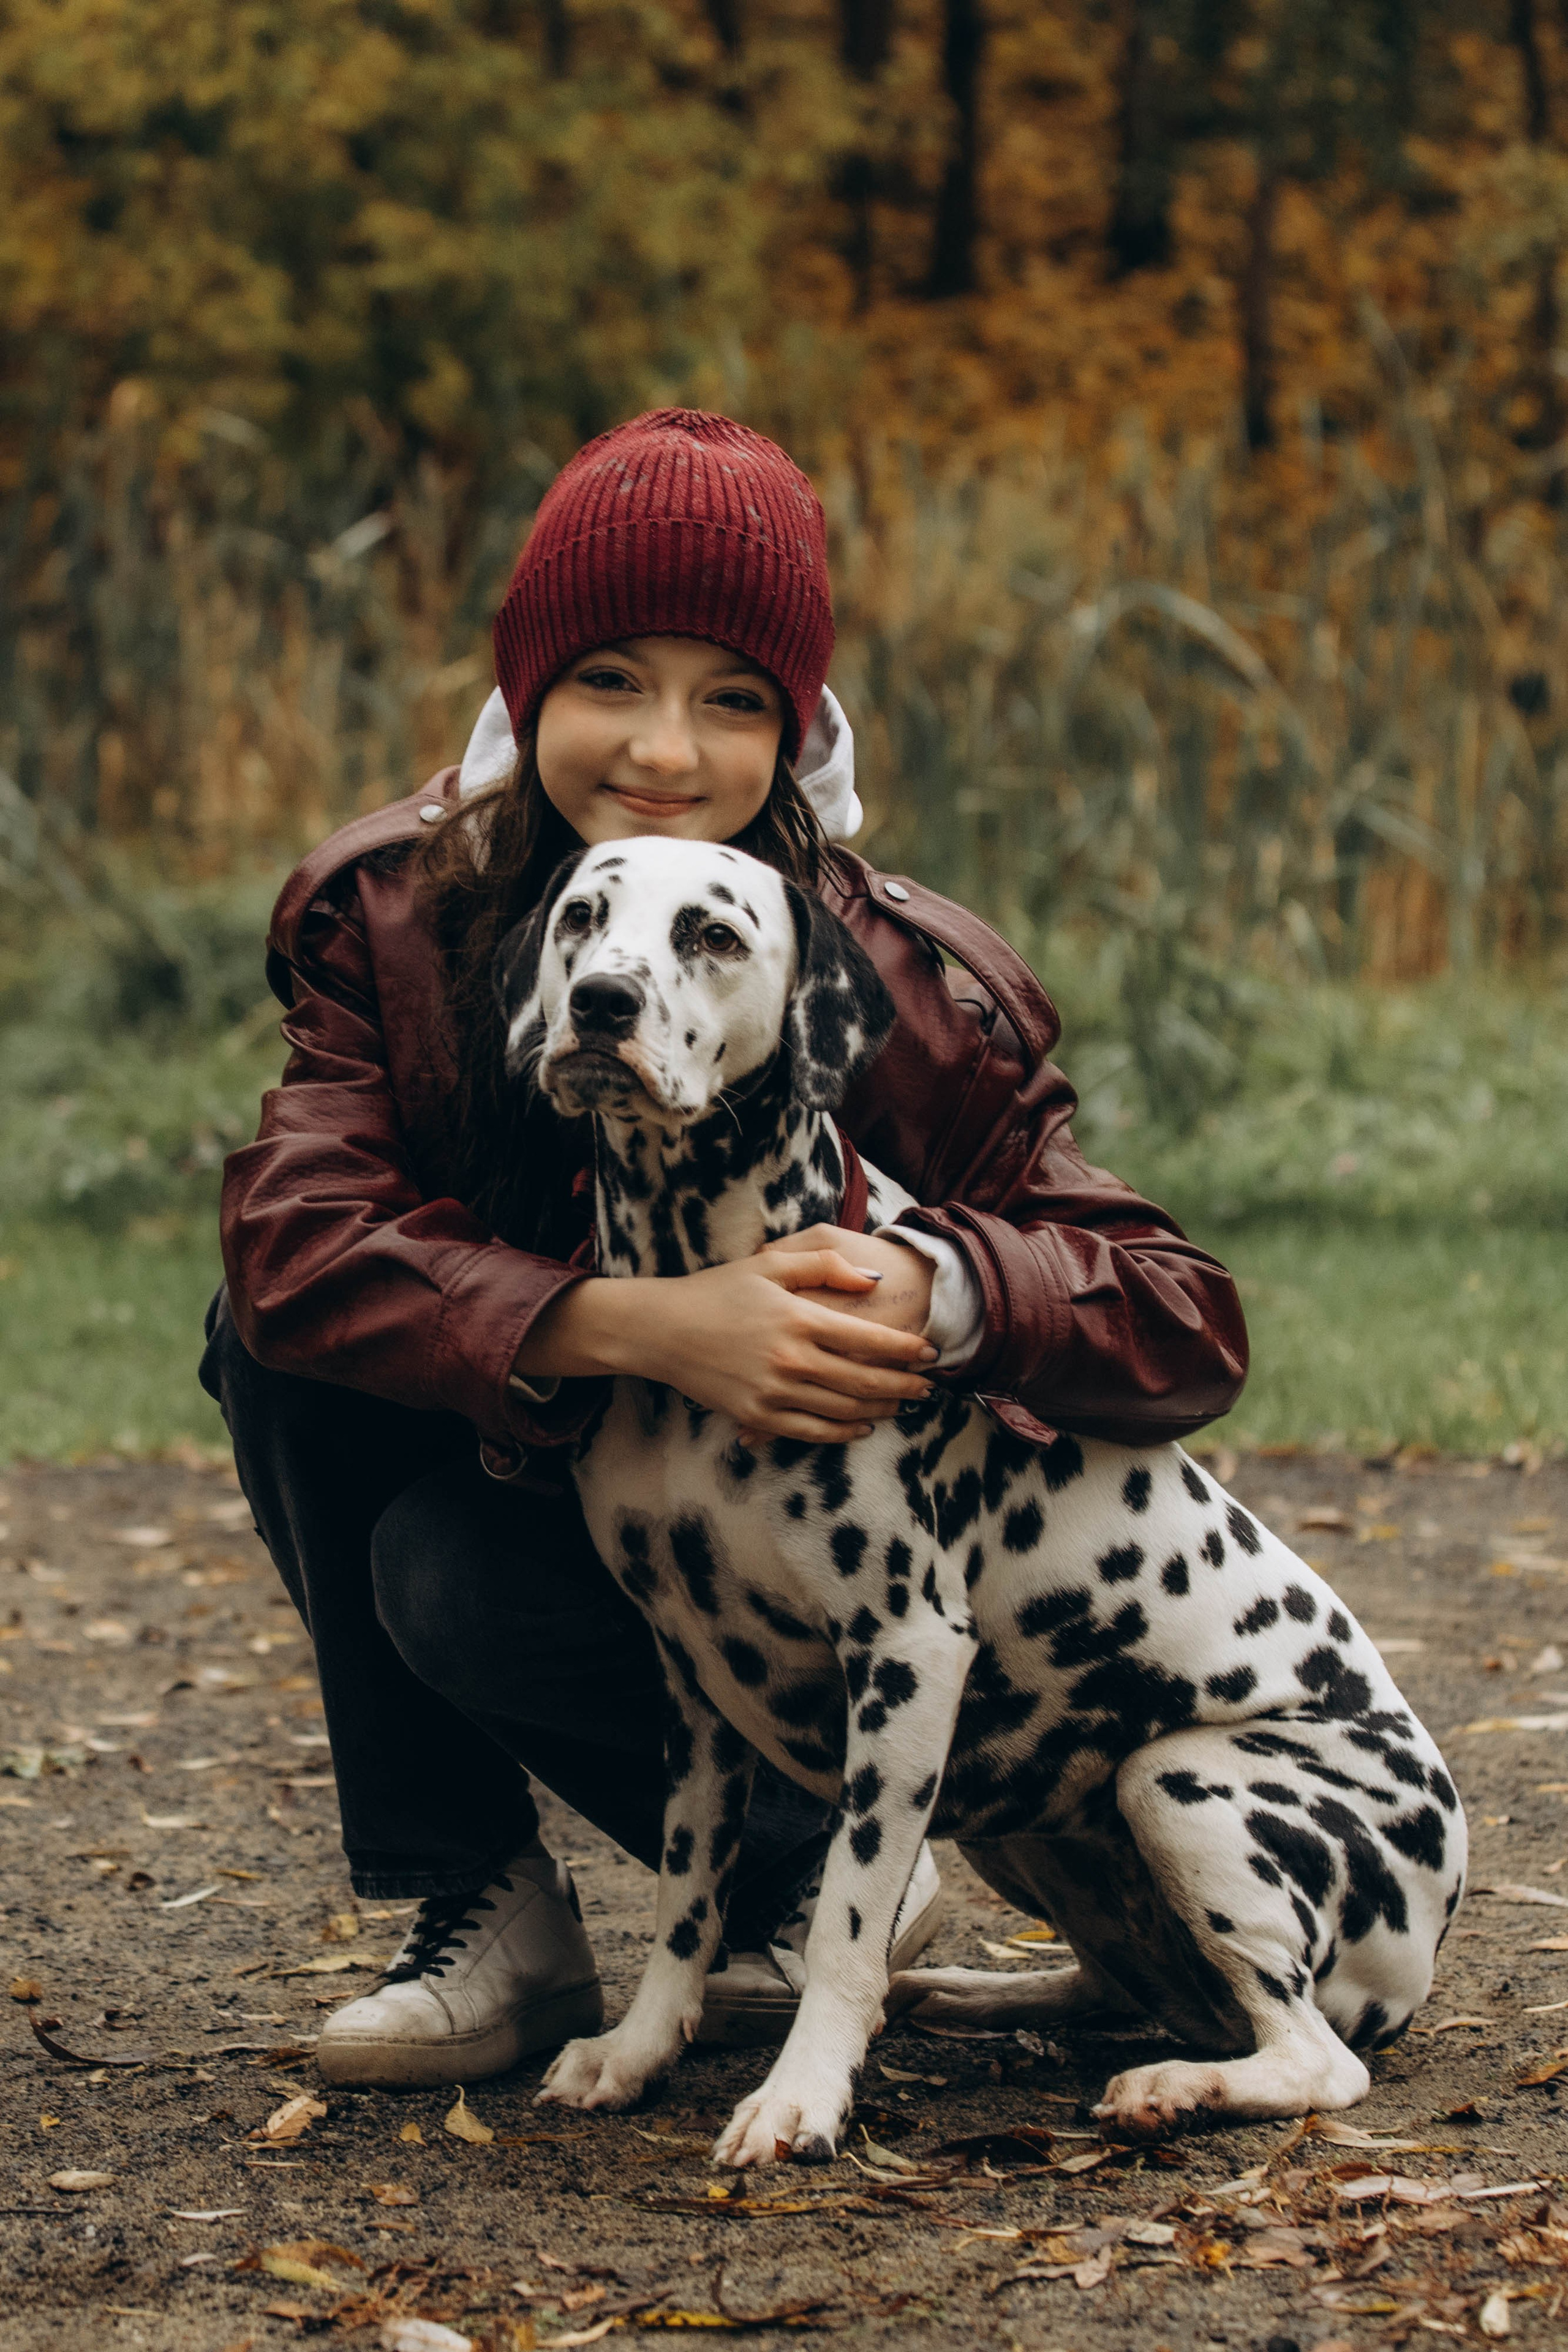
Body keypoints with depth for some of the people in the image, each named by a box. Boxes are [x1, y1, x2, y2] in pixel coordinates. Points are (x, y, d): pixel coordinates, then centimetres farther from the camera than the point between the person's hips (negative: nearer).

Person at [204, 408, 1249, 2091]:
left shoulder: (899, 990, -20)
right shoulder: (389, 914, -14)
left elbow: (1188, 1333, -21)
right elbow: (295, 1234, -30)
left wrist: (938, 1291, -43)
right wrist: (642, 1326, -44)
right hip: (540, 1468, 4)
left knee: (463, 1579, -30)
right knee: (277, 1330, -22)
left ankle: (819, 1866, 0)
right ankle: (477, 1906, -9)